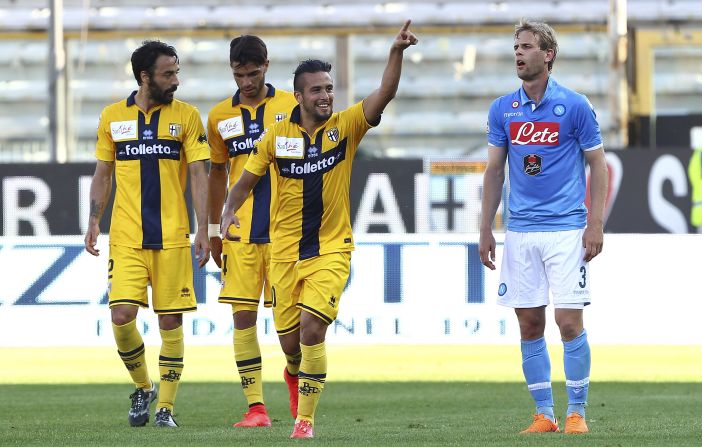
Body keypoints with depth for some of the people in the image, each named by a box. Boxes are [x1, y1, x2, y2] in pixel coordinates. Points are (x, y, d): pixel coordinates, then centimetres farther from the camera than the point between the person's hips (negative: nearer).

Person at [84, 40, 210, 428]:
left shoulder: (186, 116, 3)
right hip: (125, 236, 1)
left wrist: (203, 230, -7)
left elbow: (198, 175, 1)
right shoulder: (112, 117, 7)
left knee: (170, 321, -1)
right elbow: (103, 174, 14)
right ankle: (143, 388, 13)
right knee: (122, 315, -11)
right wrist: (93, 222, 4)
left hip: (172, 236, -1)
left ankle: (165, 406, 9)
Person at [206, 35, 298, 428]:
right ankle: (256, 406, -3)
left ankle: (295, 372, 31)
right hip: (240, 233, 2)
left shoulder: (292, 107, 1)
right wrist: (214, 229, 16)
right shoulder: (221, 117, 7)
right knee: (243, 316, -5)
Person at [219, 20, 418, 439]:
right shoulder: (277, 135, -1)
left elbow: (385, 94, -18)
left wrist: (397, 53, -34)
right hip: (285, 251, 2)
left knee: (312, 329, -18)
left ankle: (305, 418, -9)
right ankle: (298, 372, 44)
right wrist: (229, 213, -9)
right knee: (290, 337, 7)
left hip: (331, 250, -2)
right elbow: (247, 180, 9)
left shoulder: (346, 126, -4)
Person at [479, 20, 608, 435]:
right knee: (530, 325, 4)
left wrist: (595, 224, -8)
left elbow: (598, 166, 0)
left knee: (570, 322, -8)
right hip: (520, 232, 4)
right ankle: (544, 415, 11)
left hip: (566, 229, -4)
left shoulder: (574, 105, -4)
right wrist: (486, 229, 9)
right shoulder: (503, 109, 7)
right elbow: (495, 171, 13)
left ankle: (577, 412, 3)